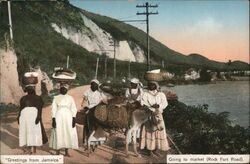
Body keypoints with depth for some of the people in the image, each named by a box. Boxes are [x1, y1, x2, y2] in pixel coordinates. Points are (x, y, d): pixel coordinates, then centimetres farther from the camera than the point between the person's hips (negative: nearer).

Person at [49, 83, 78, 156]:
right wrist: (53, 120, -8)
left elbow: (73, 109, 5)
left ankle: (66, 152, 8)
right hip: (59, 118, -1)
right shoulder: (56, 98, 6)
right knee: (58, 134, -4)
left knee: (68, 134, -1)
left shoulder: (70, 98, 9)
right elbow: (54, 109, 1)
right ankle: (57, 152, 3)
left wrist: (74, 119, -5)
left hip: (68, 118, 2)